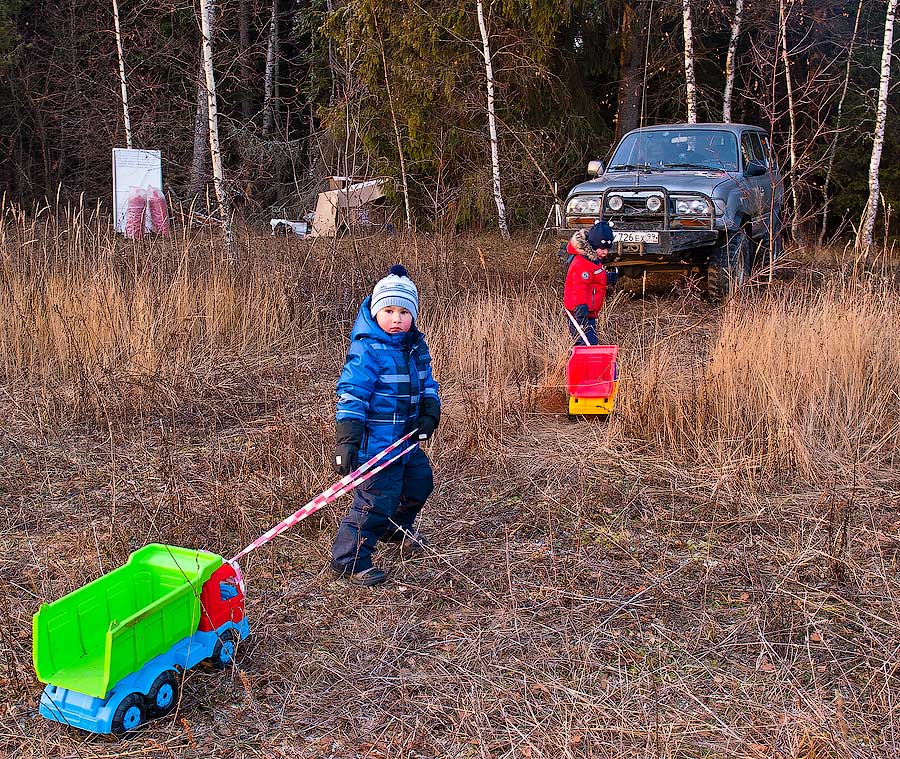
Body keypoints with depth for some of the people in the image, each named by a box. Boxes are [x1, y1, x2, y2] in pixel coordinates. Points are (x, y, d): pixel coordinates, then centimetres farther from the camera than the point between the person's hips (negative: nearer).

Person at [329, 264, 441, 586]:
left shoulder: (416, 346, 6)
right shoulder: (366, 350, -20)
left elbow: (426, 382, 15)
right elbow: (351, 394, -23)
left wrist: (429, 413, -4)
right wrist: (347, 439, -28)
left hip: (407, 438, 9)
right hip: (375, 441, -9)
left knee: (420, 482, 25)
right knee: (377, 499, -8)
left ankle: (397, 527, 51)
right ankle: (349, 560, 6)